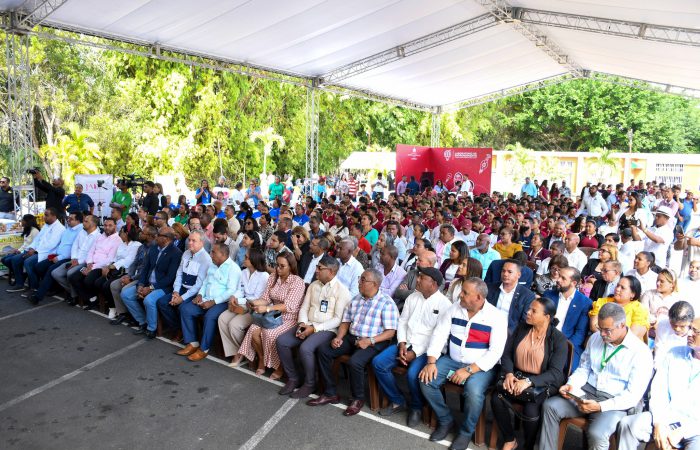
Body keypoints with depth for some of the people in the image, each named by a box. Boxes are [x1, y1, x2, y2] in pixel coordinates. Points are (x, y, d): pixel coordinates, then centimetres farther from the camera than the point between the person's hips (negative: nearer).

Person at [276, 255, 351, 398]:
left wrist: (314, 328, -19)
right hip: (308, 326, 7)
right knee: (281, 341, -12)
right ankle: (293, 379, 4)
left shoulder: (341, 290, -10)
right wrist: (302, 324, -8)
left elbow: (338, 319, -14)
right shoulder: (313, 285, 12)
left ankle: (310, 384, -6)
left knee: (305, 348, -31)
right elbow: (304, 308, 13)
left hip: (327, 329, -7)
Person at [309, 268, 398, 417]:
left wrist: (369, 341, -25)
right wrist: (339, 337, -5)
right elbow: (345, 322, 15)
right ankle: (331, 393, 2)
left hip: (374, 342, -7)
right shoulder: (355, 299, 12)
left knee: (355, 362, -33)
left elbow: (390, 332, -13)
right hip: (352, 337, 7)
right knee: (323, 350, -9)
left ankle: (358, 398, -5)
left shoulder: (387, 303, -9)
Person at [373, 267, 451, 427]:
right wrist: (402, 343, -5)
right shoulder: (413, 297, 9)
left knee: (413, 374, -31)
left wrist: (415, 353, -18)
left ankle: (417, 407, 2)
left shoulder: (444, 304, -10)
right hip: (406, 344, 6)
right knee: (378, 363, -12)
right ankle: (397, 401, 7)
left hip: (426, 350, -6)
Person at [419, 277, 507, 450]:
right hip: (452, 360, 5)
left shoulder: (496, 317, -13)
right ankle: (445, 420, 8)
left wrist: (469, 370, -26)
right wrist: (431, 362, -16)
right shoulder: (454, 309, 0)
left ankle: (466, 432, -2)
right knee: (426, 381, -16)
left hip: (480, 366, -4)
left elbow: (496, 351, -18)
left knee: (473, 392, -33)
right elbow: (439, 334, -2)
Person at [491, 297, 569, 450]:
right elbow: (506, 353, 4)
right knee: (496, 399, -22)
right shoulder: (521, 328, 3)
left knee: (530, 410, -30)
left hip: (543, 383, -4)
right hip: (517, 376, 4)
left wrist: (529, 381, -30)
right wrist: (509, 373, -17)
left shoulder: (559, 339, -10)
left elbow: (555, 373, -17)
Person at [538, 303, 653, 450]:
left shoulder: (641, 352, -10)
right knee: (550, 406, -17)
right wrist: (571, 385, -6)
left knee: (596, 434, -32)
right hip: (586, 392, 5)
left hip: (615, 402, -5)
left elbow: (633, 395, -13)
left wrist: (600, 406, -22)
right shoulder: (595, 338, 7)